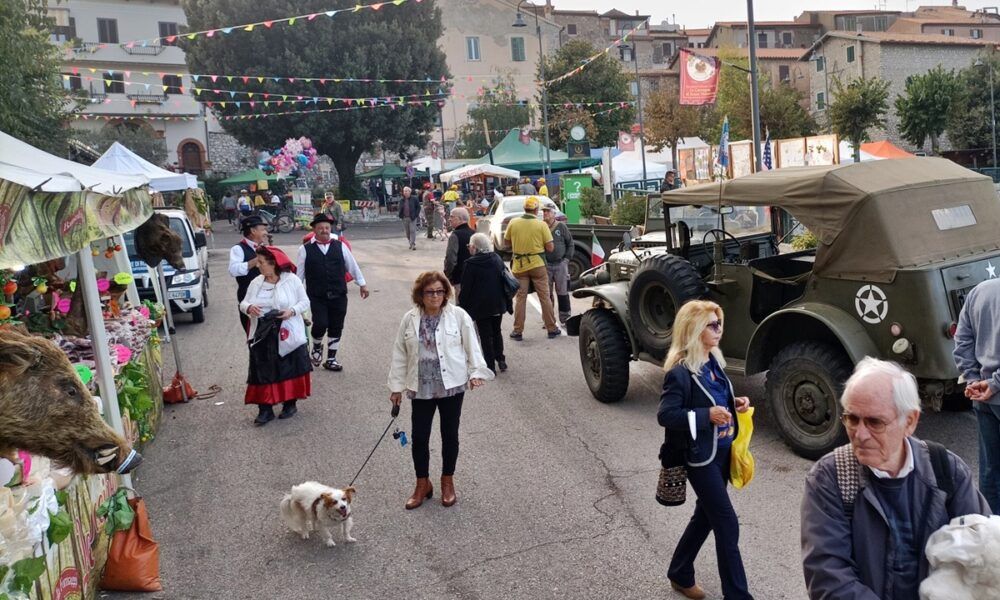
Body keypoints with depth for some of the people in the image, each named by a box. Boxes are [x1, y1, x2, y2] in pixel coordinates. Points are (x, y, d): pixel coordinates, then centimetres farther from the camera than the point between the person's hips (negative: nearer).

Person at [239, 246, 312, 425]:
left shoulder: (292, 280, -6)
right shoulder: (256, 282, 6)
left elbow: (305, 302, -1)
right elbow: (243, 303, 11)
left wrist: (292, 311, -20)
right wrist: (248, 308, -13)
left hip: (287, 335, -3)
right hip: (261, 336, 3)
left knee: (289, 370, 5)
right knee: (263, 372, 2)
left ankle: (290, 404, 21)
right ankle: (265, 409, 8)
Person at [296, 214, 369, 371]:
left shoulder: (340, 246, 5)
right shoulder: (305, 249, -1)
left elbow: (352, 265, 12)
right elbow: (299, 273, 5)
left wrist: (362, 284, 14)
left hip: (339, 295, 3)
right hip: (316, 297, -2)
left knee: (336, 327, 7)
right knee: (320, 324, -15)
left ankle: (331, 359, 23)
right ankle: (317, 347, 19)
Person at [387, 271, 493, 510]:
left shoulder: (459, 316, -5)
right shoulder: (410, 319, 0)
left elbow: (471, 346, -1)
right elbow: (400, 354, 5)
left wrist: (476, 372, -12)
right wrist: (396, 386, 6)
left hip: (452, 386, -1)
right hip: (421, 389, 1)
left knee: (450, 435, 11)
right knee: (419, 437, 5)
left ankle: (447, 481, 30)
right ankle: (423, 484, 25)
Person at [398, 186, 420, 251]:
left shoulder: (414, 199, -2)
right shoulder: (401, 200, 10)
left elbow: (418, 207, 1)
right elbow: (400, 208, 18)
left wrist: (416, 215, -8)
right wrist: (400, 215, 3)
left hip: (412, 218, -4)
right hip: (404, 218, 4)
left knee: (412, 231, -9)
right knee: (407, 232, 7)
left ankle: (413, 244, -7)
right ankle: (411, 243, 19)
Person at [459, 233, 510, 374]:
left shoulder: (471, 264, -15)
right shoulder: (498, 259, 3)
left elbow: (465, 289, -13)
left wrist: (463, 307, -2)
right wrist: (508, 304, 14)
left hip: (480, 307, -5)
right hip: (498, 305, 5)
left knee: (485, 336, 3)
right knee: (496, 332, 21)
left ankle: (490, 366, 5)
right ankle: (500, 360, 20)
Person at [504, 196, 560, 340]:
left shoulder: (513, 222, -4)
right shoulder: (541, 225, -10)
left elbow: (507, 241, 9)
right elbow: (550, 248, -9)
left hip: (519, 265, 2)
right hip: (537, 264, -2)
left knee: (520, 298, 8)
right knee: (544, 297, 7)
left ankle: (518, 331, 9)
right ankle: (551, 329, 13)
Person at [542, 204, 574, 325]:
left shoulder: (561, 226, 2)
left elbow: (570, 243, 7)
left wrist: (567, 258, -2)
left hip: (560, 264, -1)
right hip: (545, 265, 1)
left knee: (562, 292, 4)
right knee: (547, 293, 6)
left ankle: (565, 318, 12)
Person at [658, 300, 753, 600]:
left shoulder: (713, 360, 4)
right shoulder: (680, 372, -22)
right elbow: (665, 415, -21)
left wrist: (735, 402, 0)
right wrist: (706, 415, -28)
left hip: (722, 451, 9)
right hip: (701, 457, -9)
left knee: (707, 515, 20)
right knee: (727, 524, -2)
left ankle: (680, 575, 37)